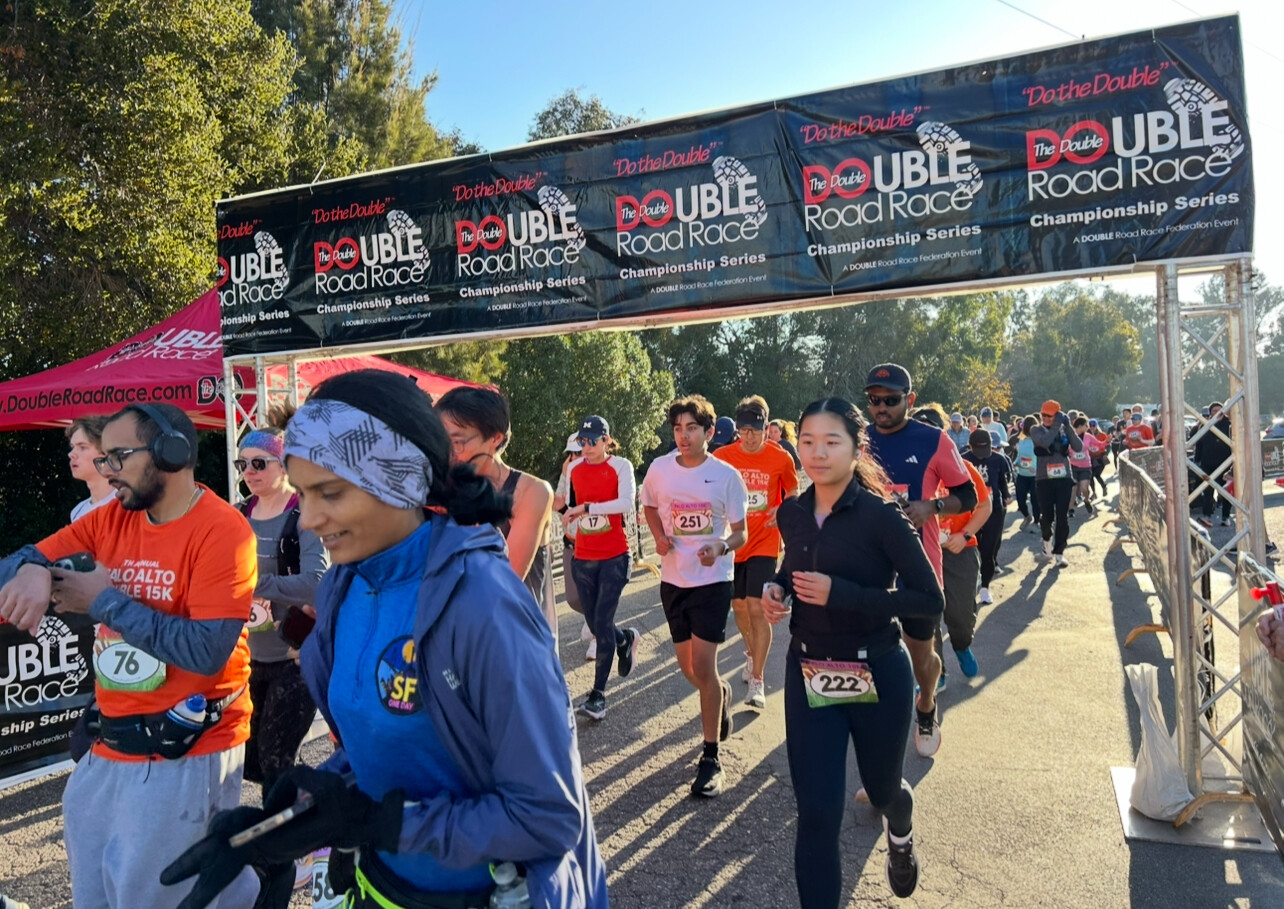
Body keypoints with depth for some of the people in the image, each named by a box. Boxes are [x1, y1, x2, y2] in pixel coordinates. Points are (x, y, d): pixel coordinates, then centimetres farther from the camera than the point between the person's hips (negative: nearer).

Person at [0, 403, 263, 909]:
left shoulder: (222, 530, -18)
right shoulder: (110, 520, 5)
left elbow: (207, 650, -24)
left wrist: (106, 600, -18)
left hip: (185, 753, -7)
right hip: (108, 748, 8)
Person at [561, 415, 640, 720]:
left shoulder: (620, 466, -9)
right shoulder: (574, 468, 6)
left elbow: (627, 503, -24)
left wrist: (585, 508, -26)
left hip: (614, 557, -5)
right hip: (582, 558, 5)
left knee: (602, 623, -5)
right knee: (594, 623, 12)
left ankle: (598, 694, 8)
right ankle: (626, 639, 45)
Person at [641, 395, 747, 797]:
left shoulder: (726, 476, -10)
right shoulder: (659, 469, -3)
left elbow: (740, 533, -4)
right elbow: (650, 507, 17)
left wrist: (721, 546, -25)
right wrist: (659, 535, -2)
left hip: (713, 580, -4)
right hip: (673, 579, 4)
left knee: (702, 667, -9)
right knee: (689, 669, 13)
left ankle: (711, 759, 6)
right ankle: (721, 693, 48)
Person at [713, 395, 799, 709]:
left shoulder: (781, 458, -7)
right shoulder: (722, 457, -4)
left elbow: (794, 495, 7)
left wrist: (783, 512, -14)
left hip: (764, 544, -3)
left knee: (757, 608, -10)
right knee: (739, 606, 15)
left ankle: (757, 681, -1)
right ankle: (752, 653, 43)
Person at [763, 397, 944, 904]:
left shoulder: (882, 516, -17)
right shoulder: (791, 514, -2)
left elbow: (931, 602, -19)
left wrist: (840, 593, -27)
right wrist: (776, 590, -6)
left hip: (877, 677, -2)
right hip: (807, 676, 3)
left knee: (881, 789, 23)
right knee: (816, 815, -1)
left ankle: (900, 835, 59)